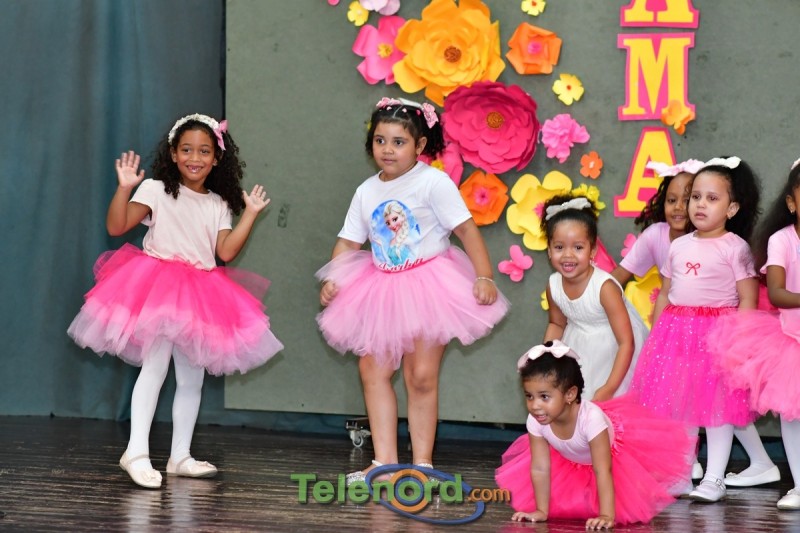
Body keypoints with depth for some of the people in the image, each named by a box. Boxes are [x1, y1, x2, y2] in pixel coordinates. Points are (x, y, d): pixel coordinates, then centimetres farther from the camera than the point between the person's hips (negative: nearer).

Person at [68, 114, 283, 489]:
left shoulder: (218, 205, 13)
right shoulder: (156, 190, 0)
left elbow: (226, 251, 1)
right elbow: (116, 226, -8)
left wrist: (250, 214, 0)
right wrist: (124, 188, -19)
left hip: (199, 296, 5)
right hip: (157, 288, -5)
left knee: (192, 377, 8)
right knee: (155, 366, -17)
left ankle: (180, 455, 17)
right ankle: (137, 452, -19)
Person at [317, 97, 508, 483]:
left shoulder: (433, 183, -10)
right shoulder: (367, 191, 7)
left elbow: (466, 229, -13)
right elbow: (348, 242, 12)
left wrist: (484, 277, -21)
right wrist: (332, 280, -4)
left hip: (426, 287, -6)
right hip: (381, 290, 6)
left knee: (421, 376, -5)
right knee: (372, 370, 1)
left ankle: (422, 463, 4)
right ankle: (385, 461, 5)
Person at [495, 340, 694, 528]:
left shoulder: (590, 418, -44)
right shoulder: (535, 421, -32)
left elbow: (602, 471, -42)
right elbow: (539, 469, -22)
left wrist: (607, 516, -45)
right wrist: (542, 511, -21)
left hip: (613, 453, -4)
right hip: (571, 463, 4)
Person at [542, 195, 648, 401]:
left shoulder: (604, 288, -31)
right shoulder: (553, 285, -13)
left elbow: (626, 343, -28)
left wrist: (609, 389, -28)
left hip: (612, 351, -5)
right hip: (581, 349, 6)